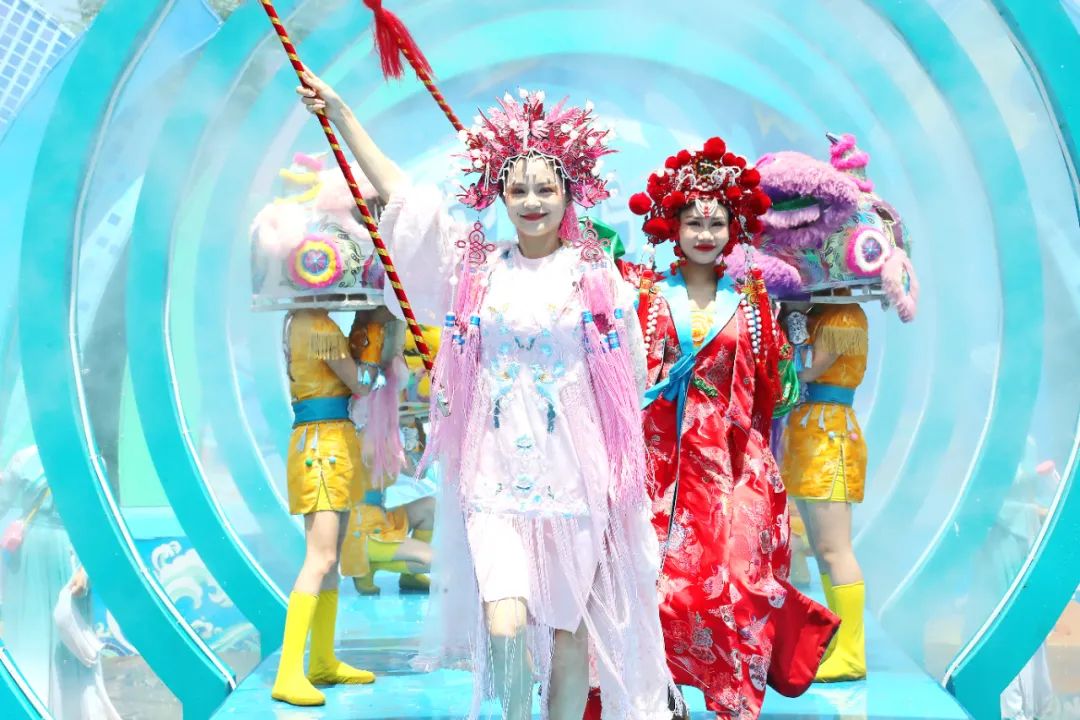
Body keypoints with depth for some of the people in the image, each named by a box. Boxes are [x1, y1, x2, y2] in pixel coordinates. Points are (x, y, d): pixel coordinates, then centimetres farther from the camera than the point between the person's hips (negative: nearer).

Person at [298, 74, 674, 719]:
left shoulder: (597, 275, 1)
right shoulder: (475, 266, 5)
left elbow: (627, 383, 5)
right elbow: (398, 192, 9)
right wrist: (339, 111, 10)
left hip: (575, 477, 0)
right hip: (496, 474, 1)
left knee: (568, 631, 8)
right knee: (505, 628, -11)